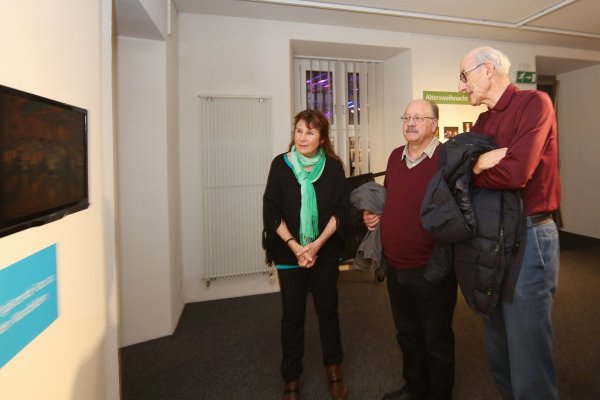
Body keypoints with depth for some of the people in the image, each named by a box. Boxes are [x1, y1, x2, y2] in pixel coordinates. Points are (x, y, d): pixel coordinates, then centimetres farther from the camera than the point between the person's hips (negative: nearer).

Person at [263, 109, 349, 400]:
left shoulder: (333, 166, -3)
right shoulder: (281, 164, -5)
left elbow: (342, 210, -5)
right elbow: (271, 212, -7)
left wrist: (317, 244, -15)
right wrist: (295, 246, -14)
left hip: (325, 252, 1)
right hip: (289, 253, 0)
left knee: (327, 309, 13)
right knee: (292, 315, 9)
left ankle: (334, 368, 36)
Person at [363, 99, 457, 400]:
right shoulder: (395, 156, 8)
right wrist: (373, 213, 4)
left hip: (431, 269, -7)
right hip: (395, 266, 7)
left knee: (436, 340, 14)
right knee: (407, 334, 24)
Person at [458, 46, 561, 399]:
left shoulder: (534, 103, -9)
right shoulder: (483, 122, 14)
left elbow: (515, 173, -23)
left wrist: (471, 171, -6)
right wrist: (479, 162, -17)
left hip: (528, 238, -8)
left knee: (527, 355, 3)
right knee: (498, 349, 20)